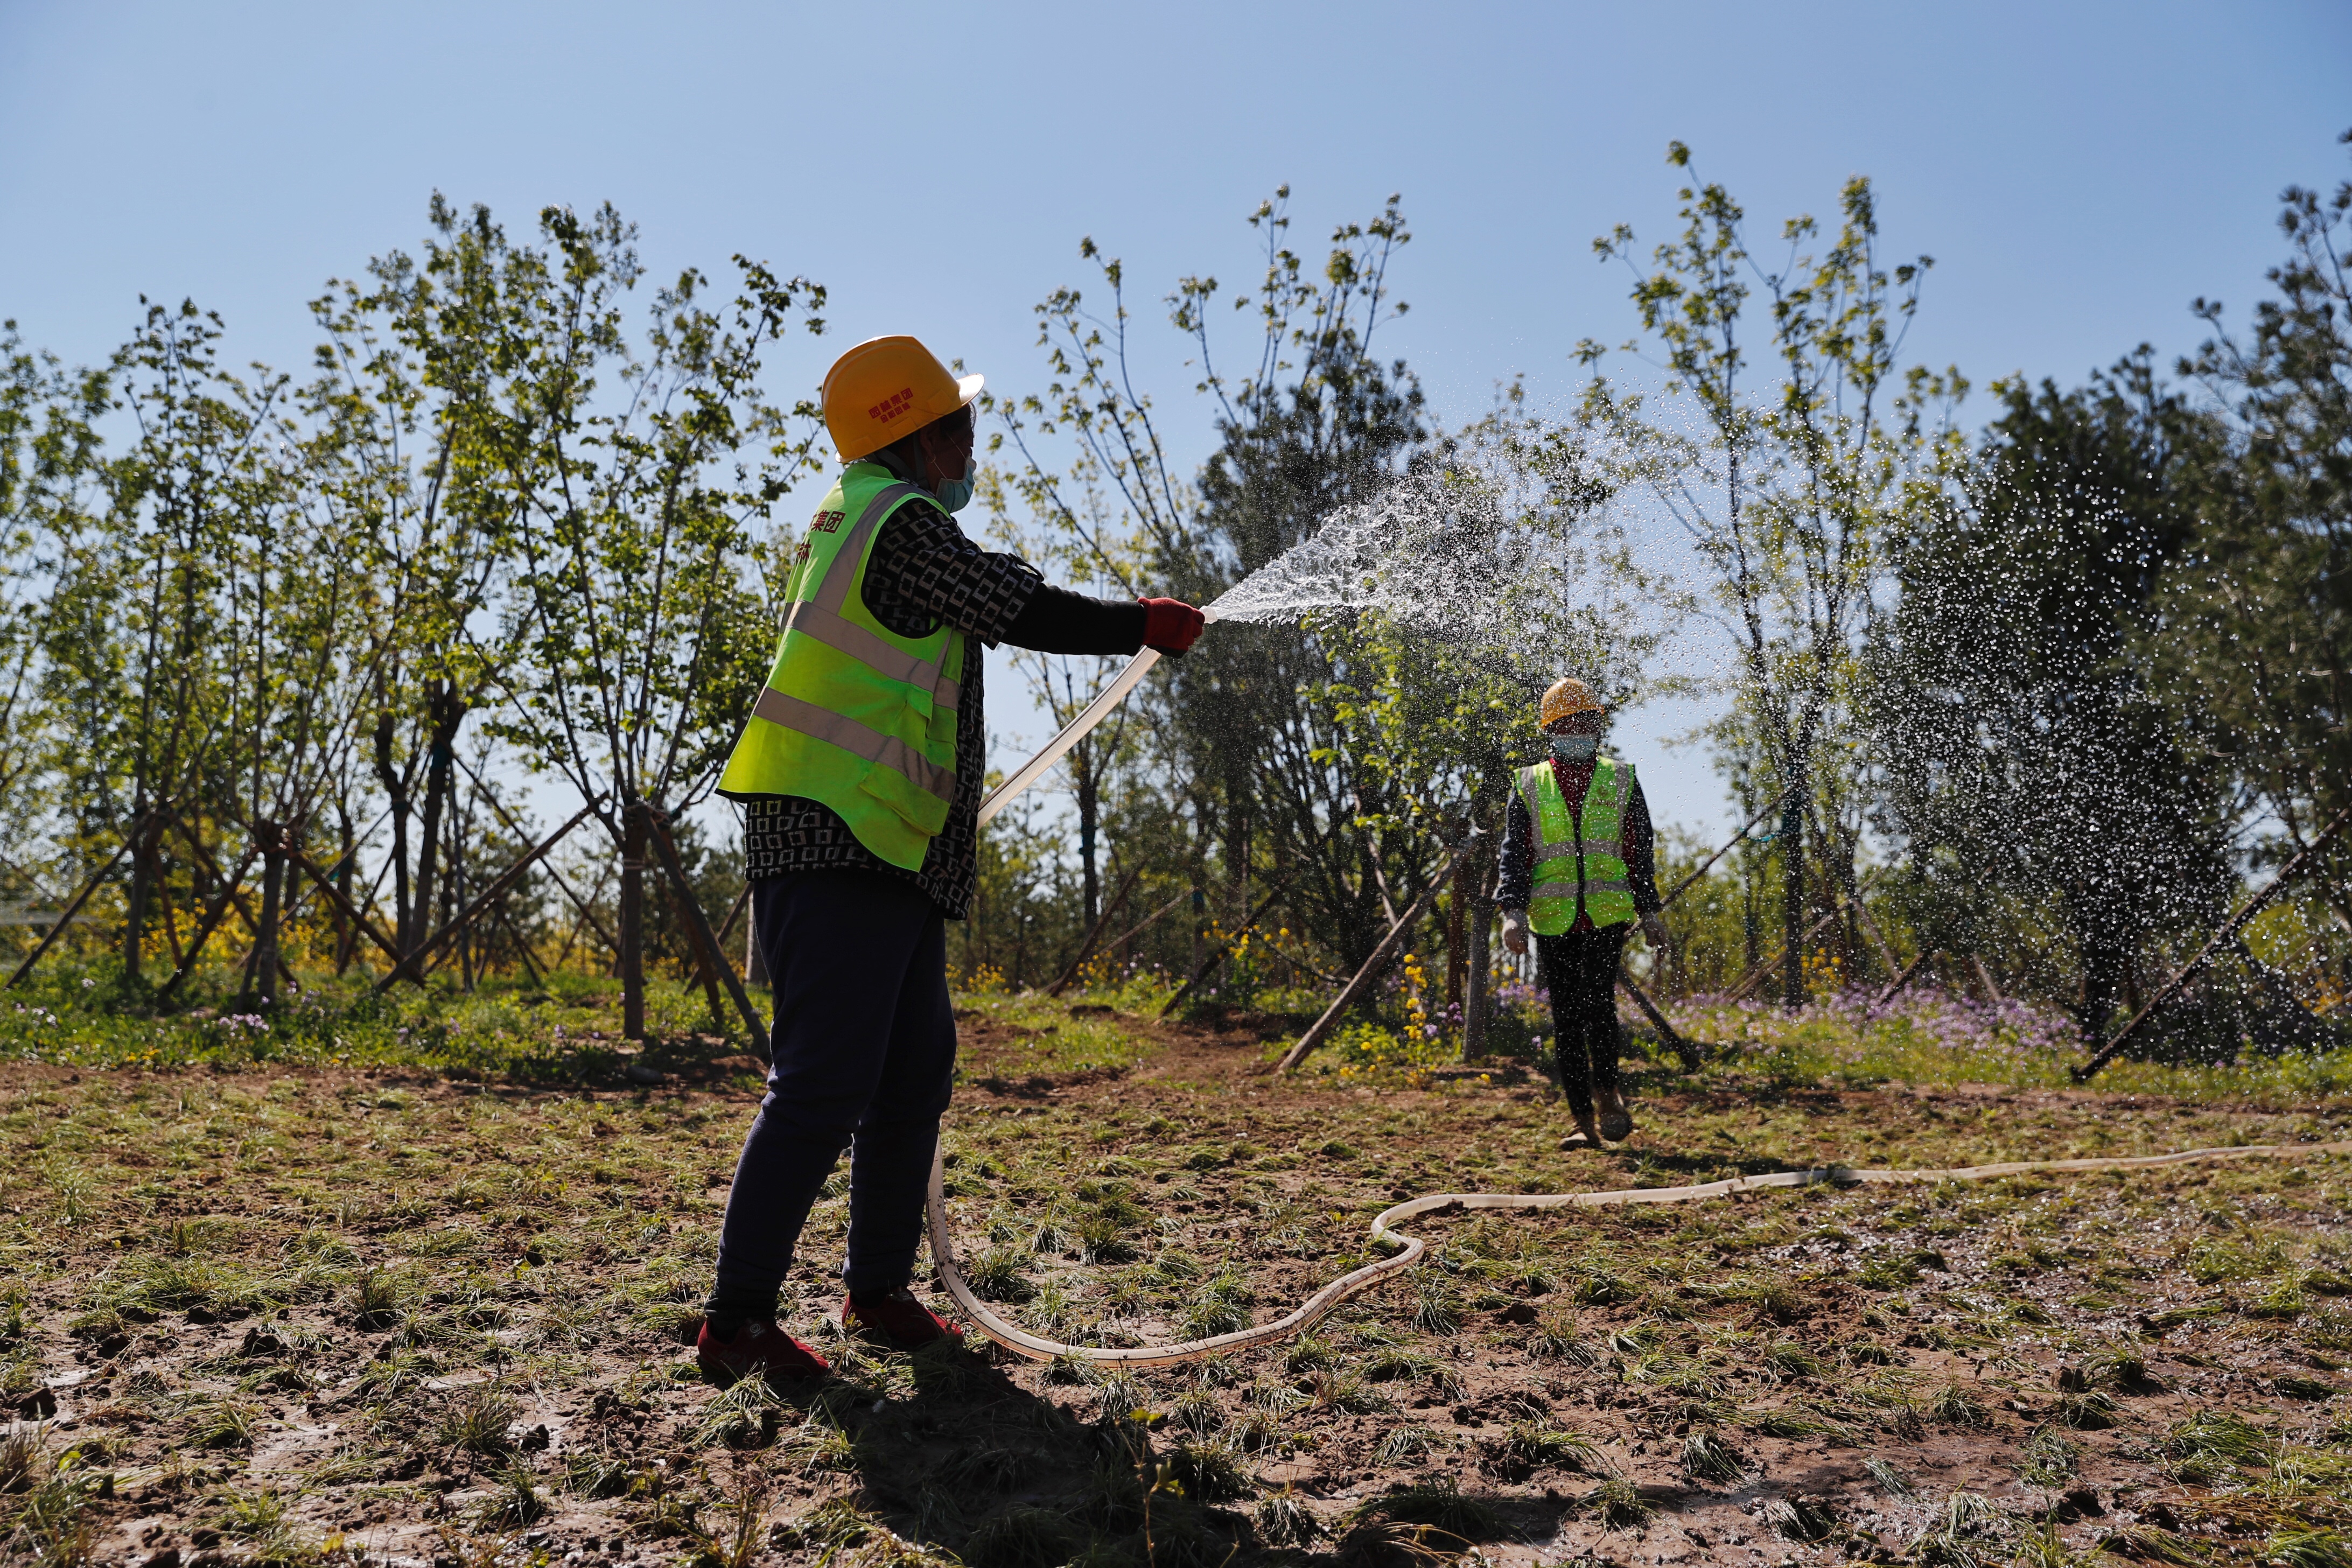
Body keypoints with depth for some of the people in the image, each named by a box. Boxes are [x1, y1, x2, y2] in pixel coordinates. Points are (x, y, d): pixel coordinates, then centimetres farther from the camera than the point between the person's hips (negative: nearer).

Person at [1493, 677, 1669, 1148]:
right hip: (1553, 919, 1)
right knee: (1566, 1019, 2)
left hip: (1608, 915, -1)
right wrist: (1513, 910, -12)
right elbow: (1515, 854, 2)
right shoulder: (1530, 786, 8)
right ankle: (1584, 1120, 11)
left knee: (1598, 1003, -16)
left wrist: (1650, 914, 9)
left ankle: (1608, 1091, 9)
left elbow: (1640, 853, 13)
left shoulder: (1620, 781, 10)